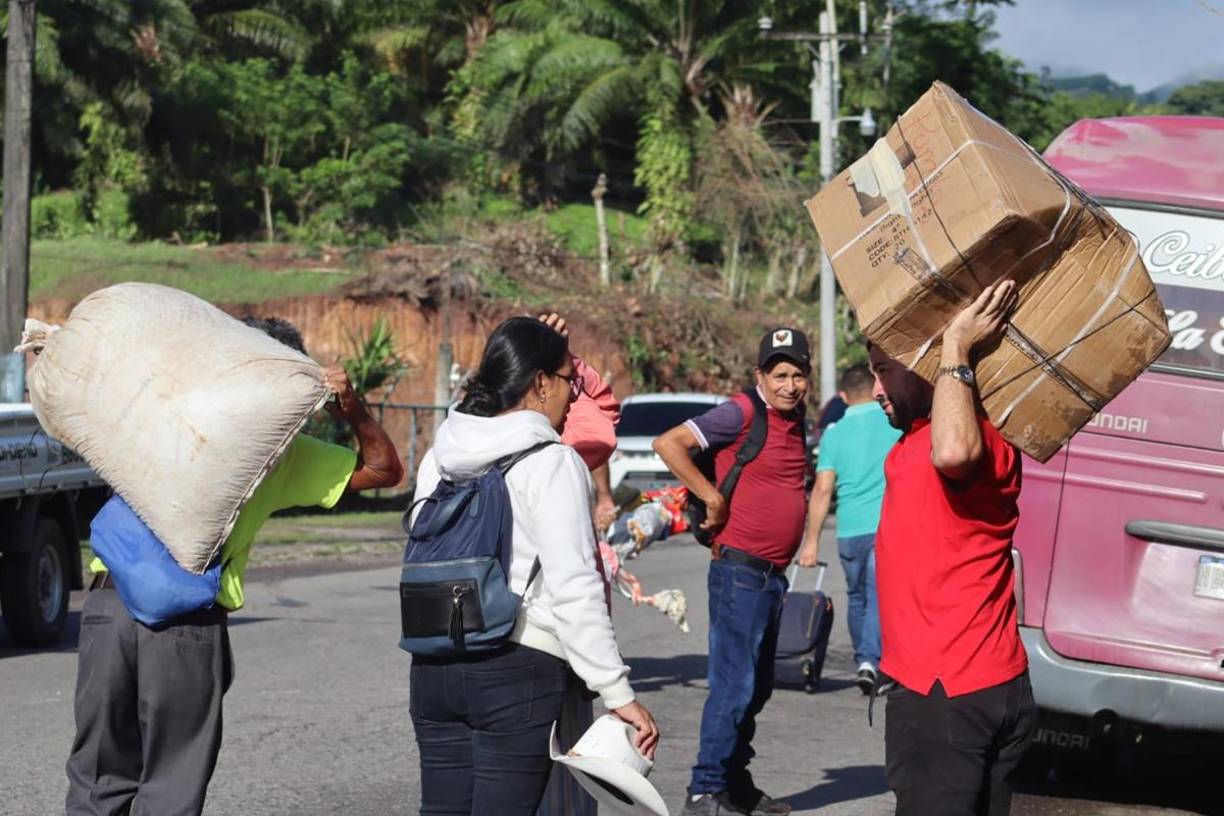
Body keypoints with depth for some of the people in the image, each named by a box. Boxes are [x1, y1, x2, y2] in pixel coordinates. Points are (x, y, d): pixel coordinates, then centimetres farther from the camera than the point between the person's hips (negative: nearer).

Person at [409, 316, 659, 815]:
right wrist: (617, 691, -13)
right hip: (518, 669, -6)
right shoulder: (553, 464, -8)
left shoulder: (439, 458, 12)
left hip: (433, 666, 7)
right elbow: (575, 589, -14)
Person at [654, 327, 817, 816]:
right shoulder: (742, 414, -12)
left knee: (757, 688, 15)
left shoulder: (797, 422, 12)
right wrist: (712, 499, -18)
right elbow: (668, 444, -19)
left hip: (774, 574, 9)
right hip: (740, 569, -9)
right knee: (734, 685, -10)